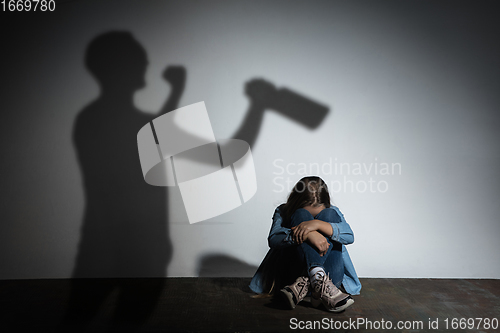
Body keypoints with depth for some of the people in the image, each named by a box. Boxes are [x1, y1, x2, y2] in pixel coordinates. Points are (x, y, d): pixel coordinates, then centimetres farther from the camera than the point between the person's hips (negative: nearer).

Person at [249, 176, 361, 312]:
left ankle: (304, 285, -34)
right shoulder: (283, 212, 5)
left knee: (329, 215, -18)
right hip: (294, 272, -1)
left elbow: (349, 236, -12)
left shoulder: (332, 213, 9)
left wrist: (317, 224, -28)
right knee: (302, 214, -19)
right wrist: (308, 234, -33)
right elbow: (273, 240, -16)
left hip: (329, 274, 1)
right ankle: (318, 279, -41)